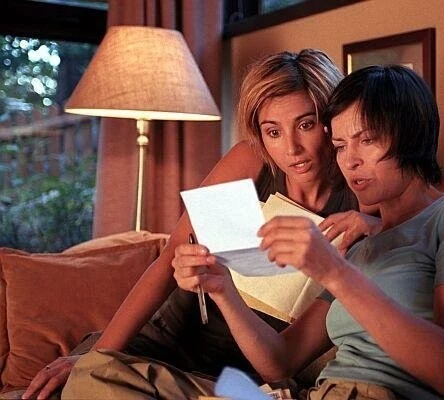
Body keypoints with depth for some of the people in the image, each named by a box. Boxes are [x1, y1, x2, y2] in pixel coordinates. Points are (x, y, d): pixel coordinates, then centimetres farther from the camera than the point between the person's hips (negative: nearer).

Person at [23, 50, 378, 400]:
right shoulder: (249, 164, -9)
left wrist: (374, 226, -28)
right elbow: (172, 259, -12)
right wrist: (97, 356, -19)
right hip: (169, 341, 2)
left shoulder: (357, 197, -8)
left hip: (246, 370, -1)